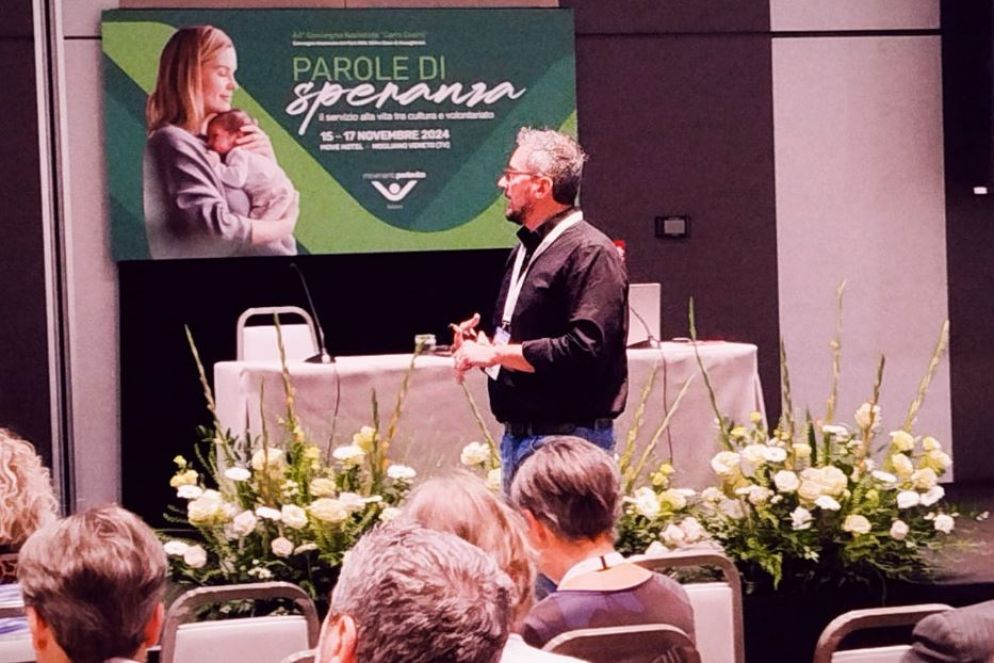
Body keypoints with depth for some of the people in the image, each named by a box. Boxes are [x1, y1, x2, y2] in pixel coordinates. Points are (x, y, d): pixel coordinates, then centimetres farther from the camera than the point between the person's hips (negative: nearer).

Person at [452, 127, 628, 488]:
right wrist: (481, 344, 8)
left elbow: (585, 348, -24)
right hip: (517, 435, 10)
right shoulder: (526, 249, 17)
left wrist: (496, 353, -19)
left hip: (567, 437, -10)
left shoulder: (589, 253, -14)